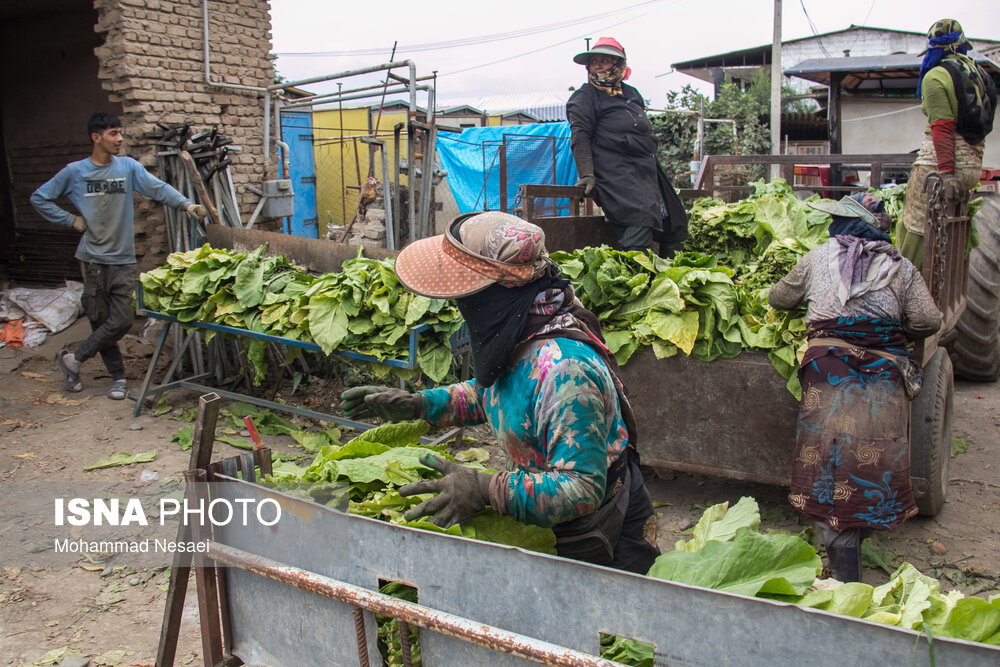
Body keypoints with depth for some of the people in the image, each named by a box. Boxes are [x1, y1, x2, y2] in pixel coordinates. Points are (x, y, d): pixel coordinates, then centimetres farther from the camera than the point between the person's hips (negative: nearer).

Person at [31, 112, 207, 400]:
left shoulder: (128, 166, 3)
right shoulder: (75, 172, 2)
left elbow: (158, 188, -10)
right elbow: (39, 198, 11)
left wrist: (187, 204, -26)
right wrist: (71, 220, 1)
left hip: (123, 259, 1)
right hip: (93, 258, -1)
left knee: (122, 320, -5)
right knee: (101, 319, 3)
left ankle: (74, 358, 15)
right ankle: (118, 376, 16)